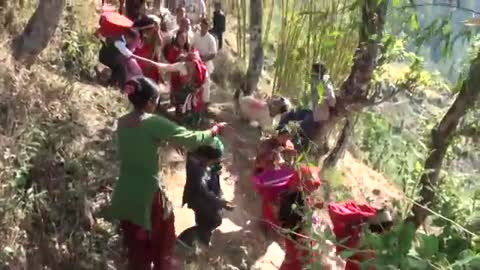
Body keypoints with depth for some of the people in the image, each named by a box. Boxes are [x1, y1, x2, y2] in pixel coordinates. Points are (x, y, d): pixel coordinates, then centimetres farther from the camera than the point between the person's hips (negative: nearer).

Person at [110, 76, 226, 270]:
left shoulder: (121, 122, 2)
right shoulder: (153, 123, -19)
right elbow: (190, 139, -17)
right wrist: (214, 130, -2)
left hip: (126, 195, 6)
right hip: (148, 194, -6)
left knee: (135, 244, 21)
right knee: (161, 242, 18)